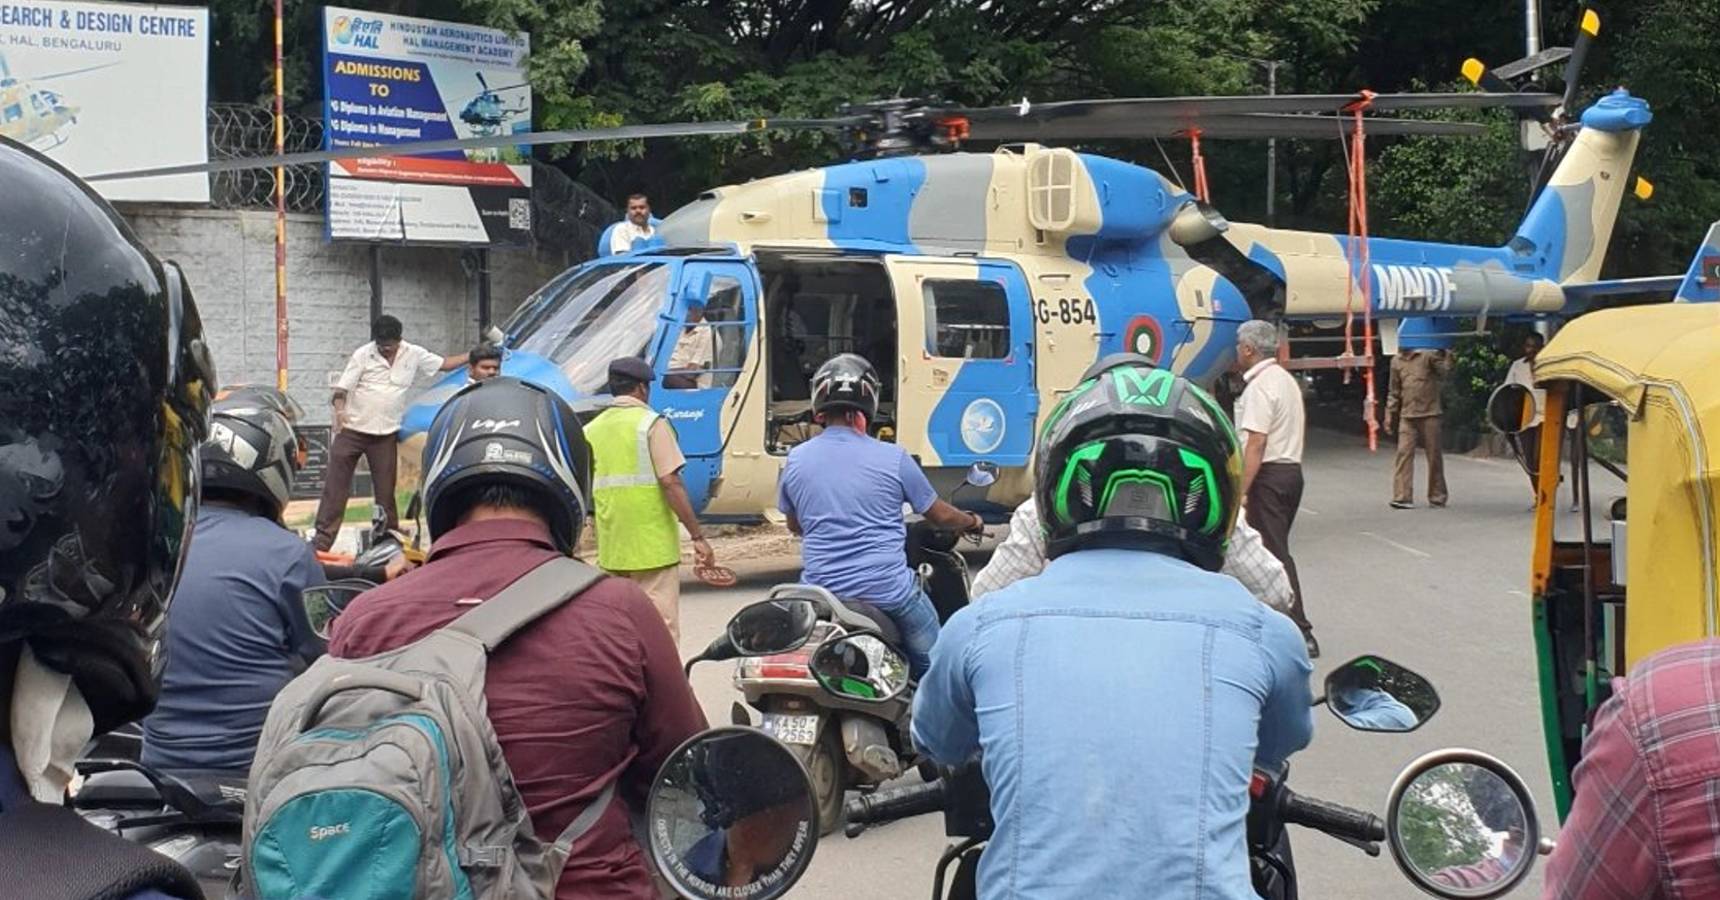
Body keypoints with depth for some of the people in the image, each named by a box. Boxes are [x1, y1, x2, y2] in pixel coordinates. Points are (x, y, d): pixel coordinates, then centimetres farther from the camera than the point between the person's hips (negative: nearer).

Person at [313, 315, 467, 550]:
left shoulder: (414, 355, 3)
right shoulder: (363, 355, -5)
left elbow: (444, 364, 13)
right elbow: (342, 388, -7)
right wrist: (340, 409, -25)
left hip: (385, 434, 2)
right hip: (351, 430, -2)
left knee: (386, 489, 7)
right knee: (336, 485, -4)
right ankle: (323, 539, -2)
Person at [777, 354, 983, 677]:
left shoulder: (796, 459, 2)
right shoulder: (892, 458, -5)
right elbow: (939, 515, 8)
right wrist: (973, 522, 30)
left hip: (820, 591, 2)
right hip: (887, 590, -2)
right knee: (931, 662, 17)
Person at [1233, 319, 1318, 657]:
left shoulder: (1259, 387, -16)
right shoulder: (1287, 379, 16)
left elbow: (1256, 444, -22)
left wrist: (1241, 491, -22)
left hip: (1269, 475, -10)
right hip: (1292, 470, 10)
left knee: (1273, 554, -8)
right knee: (1276, 549, 17)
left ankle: (1301, 633, -11)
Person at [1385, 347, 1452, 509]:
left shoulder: (1428, 355, -2)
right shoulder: (1397, 361, 10)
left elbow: (1443, 369, -13)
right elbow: (1394, 392, 16)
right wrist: (1390, 416, 15)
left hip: (1429, 414, -3)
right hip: (1407, 416, 3)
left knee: (1434, 455, 4)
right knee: (1404, 453, -7)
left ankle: (1437, 496, 16)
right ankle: (1402, 497, -8)